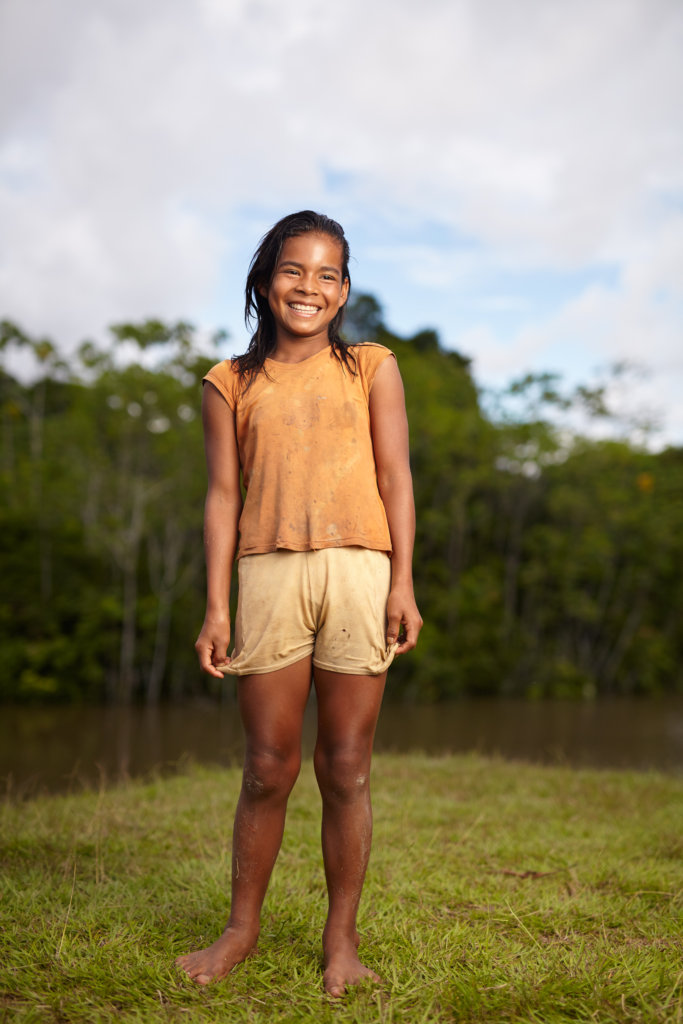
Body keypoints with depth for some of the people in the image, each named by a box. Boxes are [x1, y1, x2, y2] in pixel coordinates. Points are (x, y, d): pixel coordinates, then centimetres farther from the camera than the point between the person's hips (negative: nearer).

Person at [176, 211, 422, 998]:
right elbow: (223, 494, 9)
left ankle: (341, 938, 18)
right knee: (267, 768, 4)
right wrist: (216, 605, 2)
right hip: (269, 572, 0)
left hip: (358, 570, 0)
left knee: (345, 768, 4)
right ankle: (242, 928, 22)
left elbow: (394, 479, 7)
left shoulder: (372, 369, 12)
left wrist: (403, 583, -3)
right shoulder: (231, 384, 13)